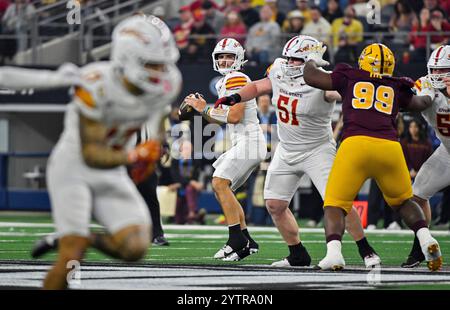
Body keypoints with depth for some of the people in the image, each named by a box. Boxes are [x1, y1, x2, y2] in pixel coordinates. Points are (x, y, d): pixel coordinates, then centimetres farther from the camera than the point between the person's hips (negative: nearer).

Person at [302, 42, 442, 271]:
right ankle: (425, 238, 0)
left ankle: (333, 251, -22)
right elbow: (421, 103, 42)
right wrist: (428, 94, 65)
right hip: (390, 147, 2)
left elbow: (310, 77, 24)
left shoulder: (349, 78, 18)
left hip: (354, 143, -2)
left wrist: (313, 60, 45)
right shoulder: (396, 88, 24)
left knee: (335, 205, 4)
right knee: (403, 201, 24)